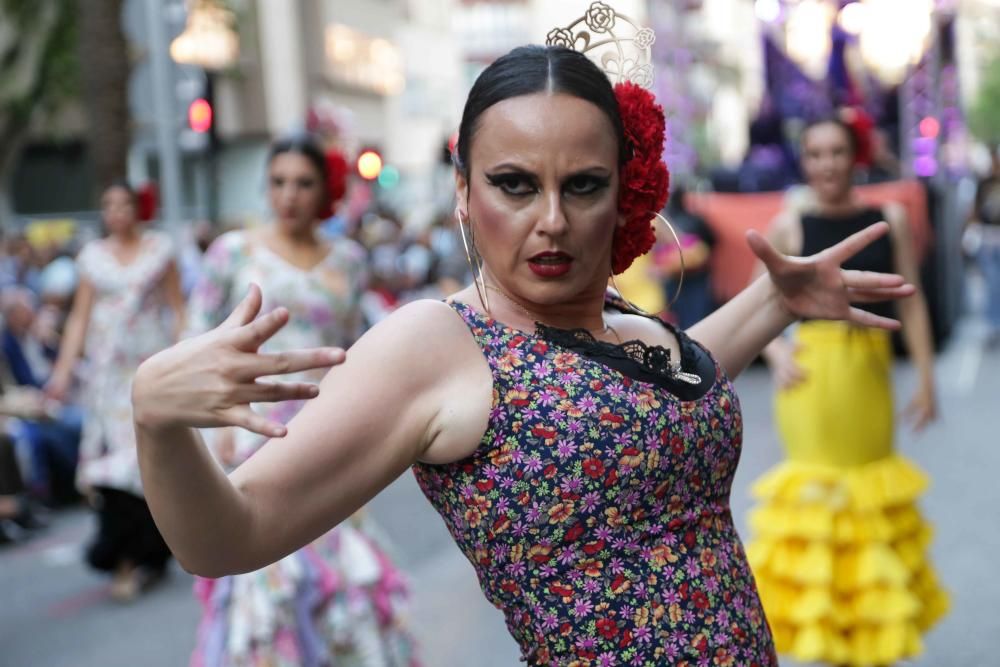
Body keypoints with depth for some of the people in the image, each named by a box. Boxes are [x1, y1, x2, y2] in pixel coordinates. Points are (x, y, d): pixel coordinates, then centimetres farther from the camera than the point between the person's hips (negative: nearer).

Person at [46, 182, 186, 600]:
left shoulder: (160, 248, 4)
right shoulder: (92, 255, 9)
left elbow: (177, 309, 3)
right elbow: (80, 317, 7)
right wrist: (64, 369, -1)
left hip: (152, 362, -2)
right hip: (107, 367, 2)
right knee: (112, 452, -3)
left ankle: (143, 554, 9)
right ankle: (126, 554, 6)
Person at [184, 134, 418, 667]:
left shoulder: (347, 259, 8)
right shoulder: (234, 251, 0)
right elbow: (197, 343, 0)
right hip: (254, 435, -2)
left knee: (340, 563, 2)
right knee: (266, 568, -3)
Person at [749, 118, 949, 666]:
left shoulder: (889, 220, 6)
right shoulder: (789, 226, 1)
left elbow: (911, 302, 7)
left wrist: (926, 380, 4)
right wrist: (778, 355, -11)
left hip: (870, 376, 2)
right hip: (811, 377, -2)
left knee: (873, 492, 10)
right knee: (819, 492, -3)